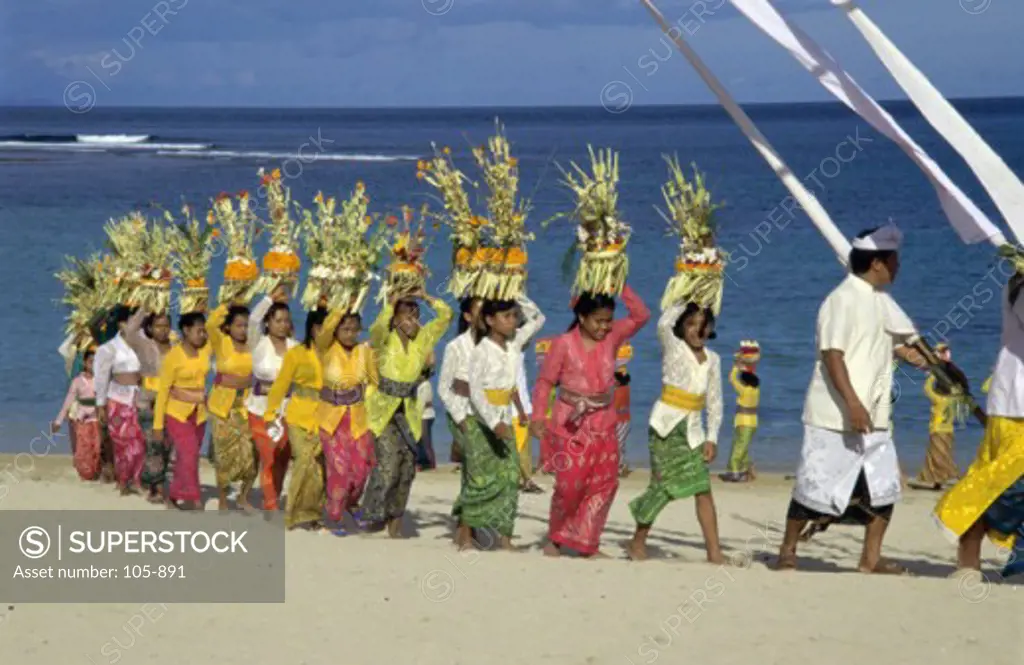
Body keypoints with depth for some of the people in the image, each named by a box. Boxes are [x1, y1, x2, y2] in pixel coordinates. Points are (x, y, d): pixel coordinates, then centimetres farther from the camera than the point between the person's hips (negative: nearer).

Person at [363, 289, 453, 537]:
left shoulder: (423, 338, 3)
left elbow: (446, 315, 3)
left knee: (407, 466, 3)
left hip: (409, 412, 5)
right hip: (384, 409, -5)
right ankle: (374, 515, -1)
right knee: (387, 463, -15)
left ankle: (395, 521, 13)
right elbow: (377, 328, -33)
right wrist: (392, 302, -30)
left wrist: (424, 296, -3)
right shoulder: (384, 340, -10)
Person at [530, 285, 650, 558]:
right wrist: (538, 417, -14)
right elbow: (545, 382, -5)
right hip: (571, 425, -4)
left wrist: (621, 287, -10)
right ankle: (555, 539, 15)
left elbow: (641, 315, -1)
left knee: (604, 484, 2)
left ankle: (586, 545, 11)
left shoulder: (611, 338, 3)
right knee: (569, 485, -6)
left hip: (604, 425, 4)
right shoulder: (564, 344, -7)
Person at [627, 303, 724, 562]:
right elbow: (663, 324, -24)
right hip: (667, 424, -4)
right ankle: (638, 542, 9)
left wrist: (712, 438, 5)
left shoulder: (712, 359, 10)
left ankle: (714, 551, -4)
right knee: (663, 485, -5)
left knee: (703, 489, -2)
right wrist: (686, 303, -11)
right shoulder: (673, 347, -2)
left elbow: (714, 402, 12)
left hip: (693, 429, 4)